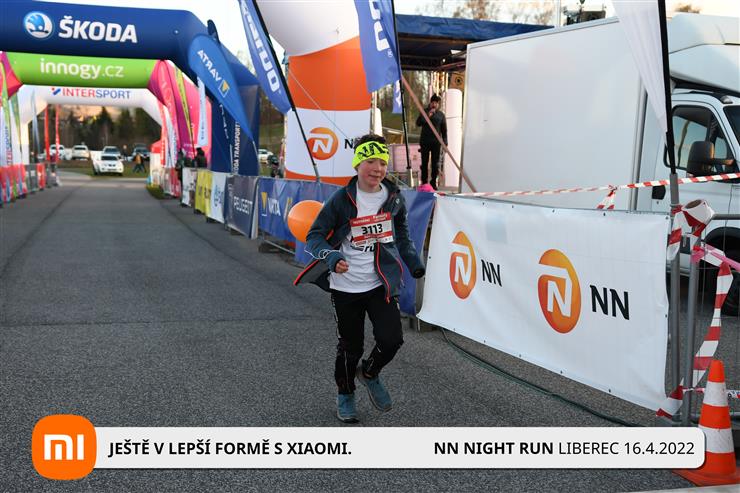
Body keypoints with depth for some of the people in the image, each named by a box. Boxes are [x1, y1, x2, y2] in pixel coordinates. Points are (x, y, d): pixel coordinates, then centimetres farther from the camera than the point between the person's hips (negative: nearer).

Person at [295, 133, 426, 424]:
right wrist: (331, 258, -25)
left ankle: (370, 373, 27)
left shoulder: (393, 198, 1)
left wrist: (414, 263, 9)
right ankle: (345, 395, 35)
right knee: (350, 347, 8)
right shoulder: (342, 200, -11)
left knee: (391, 340, -8)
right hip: (346, 287, -2)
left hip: (381, 285, 3)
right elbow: (314, 236, -7)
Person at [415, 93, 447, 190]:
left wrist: (445, 143, 2)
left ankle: (433, 182, 8)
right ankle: (424, 181, 9)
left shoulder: (441, 115, 7)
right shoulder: (424, 112, 5)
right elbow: (418, 123, -8)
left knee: (435, 163, 2)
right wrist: (427, 116, -19)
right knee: (424, 162, 3)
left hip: (436, 142, 1)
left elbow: (444, 130, 9)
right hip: (425, 141, 0)